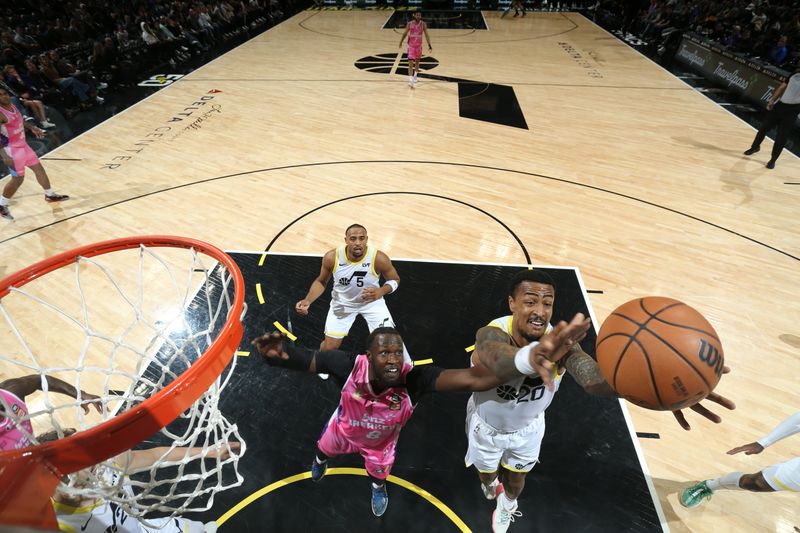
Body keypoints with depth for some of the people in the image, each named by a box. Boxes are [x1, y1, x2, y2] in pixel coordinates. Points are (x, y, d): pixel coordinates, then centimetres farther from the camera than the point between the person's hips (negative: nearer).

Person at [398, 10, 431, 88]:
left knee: (417, 61, 19)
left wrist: (429, 45, -20)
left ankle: (415, 76, 41)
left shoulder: (423, 24, -6)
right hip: (411, 45, -3)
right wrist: (401, 43, 12)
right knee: (411, 63, -14)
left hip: (419, 45, 3)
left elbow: (426, 35, -10)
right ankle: (410, 80, -20)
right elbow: (405, 34, 4)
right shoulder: (410, 23, -9)